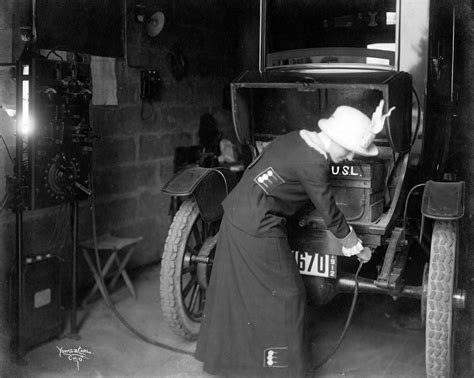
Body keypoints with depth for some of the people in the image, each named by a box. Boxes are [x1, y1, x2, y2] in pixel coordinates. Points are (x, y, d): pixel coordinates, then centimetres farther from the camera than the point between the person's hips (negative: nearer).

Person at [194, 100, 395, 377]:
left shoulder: (299, 137, 5)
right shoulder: (313, 163, -20)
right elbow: (327, 209, -11)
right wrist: (348, 239, 5)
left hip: (236, 213, 10)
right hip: (258, 229, -10)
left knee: (235, 288, 20)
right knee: (284, 295, 3)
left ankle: (224, 354, 37)